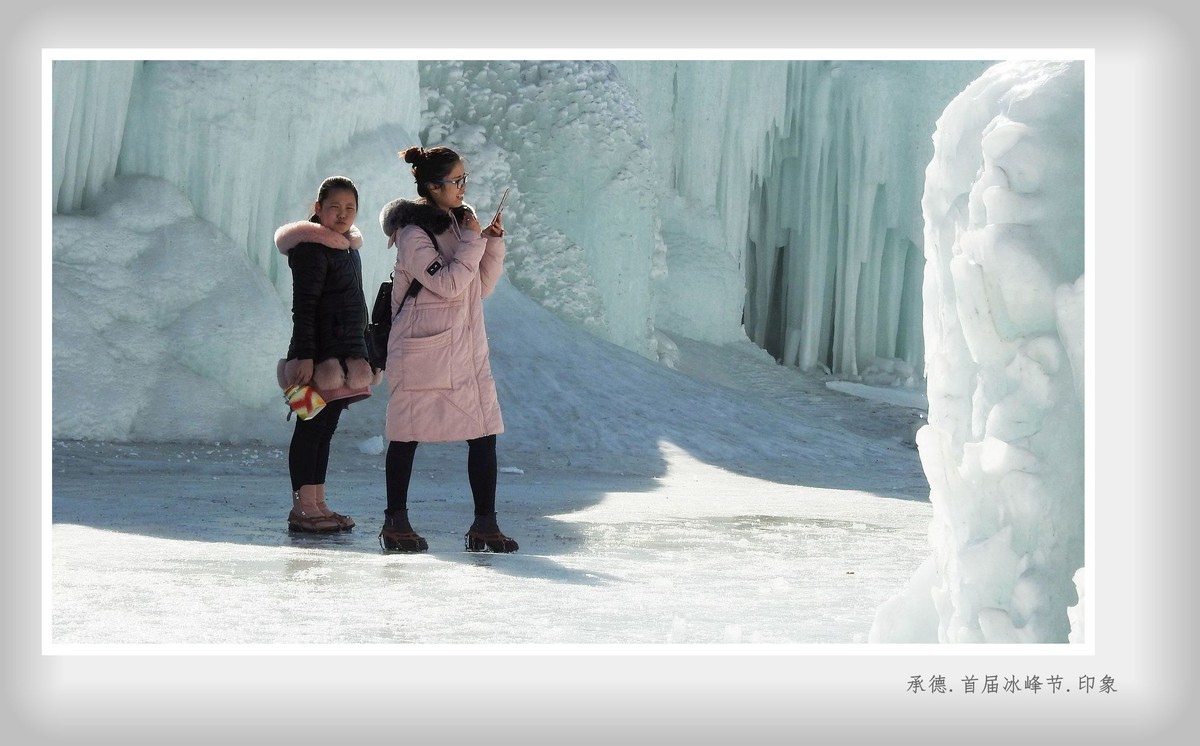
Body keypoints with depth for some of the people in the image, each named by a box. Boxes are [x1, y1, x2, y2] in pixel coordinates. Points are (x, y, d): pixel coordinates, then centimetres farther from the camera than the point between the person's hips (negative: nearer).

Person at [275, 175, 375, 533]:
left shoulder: (348, 246, 18)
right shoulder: (312, 248, -11)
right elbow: (303, 307, -16)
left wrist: (366, 350, 24)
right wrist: (304, 355, -22)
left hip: (345, 352, 9)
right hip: (320, 353, -9)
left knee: (326, 426, 10)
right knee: (311, 426, -6)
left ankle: (317, 505, 14)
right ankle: (302, 508, -4)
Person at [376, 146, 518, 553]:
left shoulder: (461, 222, 14)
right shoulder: (413, 233, -9)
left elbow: (481, 287, 15)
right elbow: (449, 284, -18)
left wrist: (494, 243, 2)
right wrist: (473, 241, -11)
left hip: (466, 348, 7)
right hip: (422, 348, -7)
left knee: (485, 433, -1)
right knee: (406, 435, 3)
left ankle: (485, 523, 3)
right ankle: (396, 521, 13)